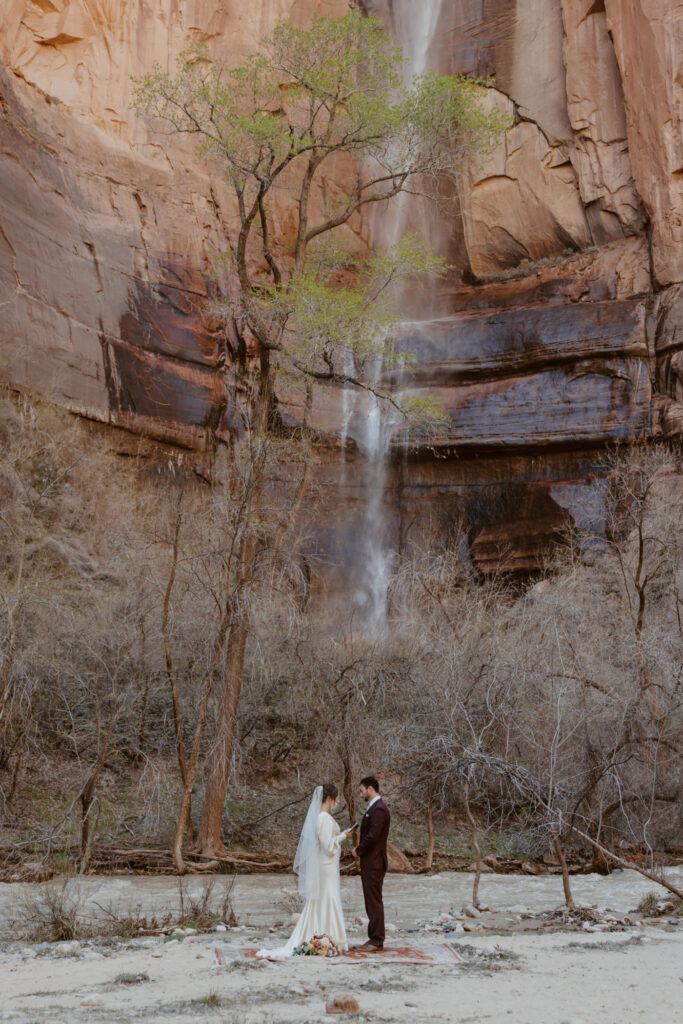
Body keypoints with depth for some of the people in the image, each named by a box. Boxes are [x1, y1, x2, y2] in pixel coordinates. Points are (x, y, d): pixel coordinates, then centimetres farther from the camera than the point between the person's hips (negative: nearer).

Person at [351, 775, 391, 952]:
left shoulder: (379, 809, -17)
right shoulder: (372, 808, 16)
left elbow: (372, 836, -22)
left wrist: (358, 850, -9)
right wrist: (360, 847, 6)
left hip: (374, 864, -10)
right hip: (369, 863, 10)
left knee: (374, 902, -5)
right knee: (371, 902, 12)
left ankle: (377, 941, 0)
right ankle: (374, 939, 17)